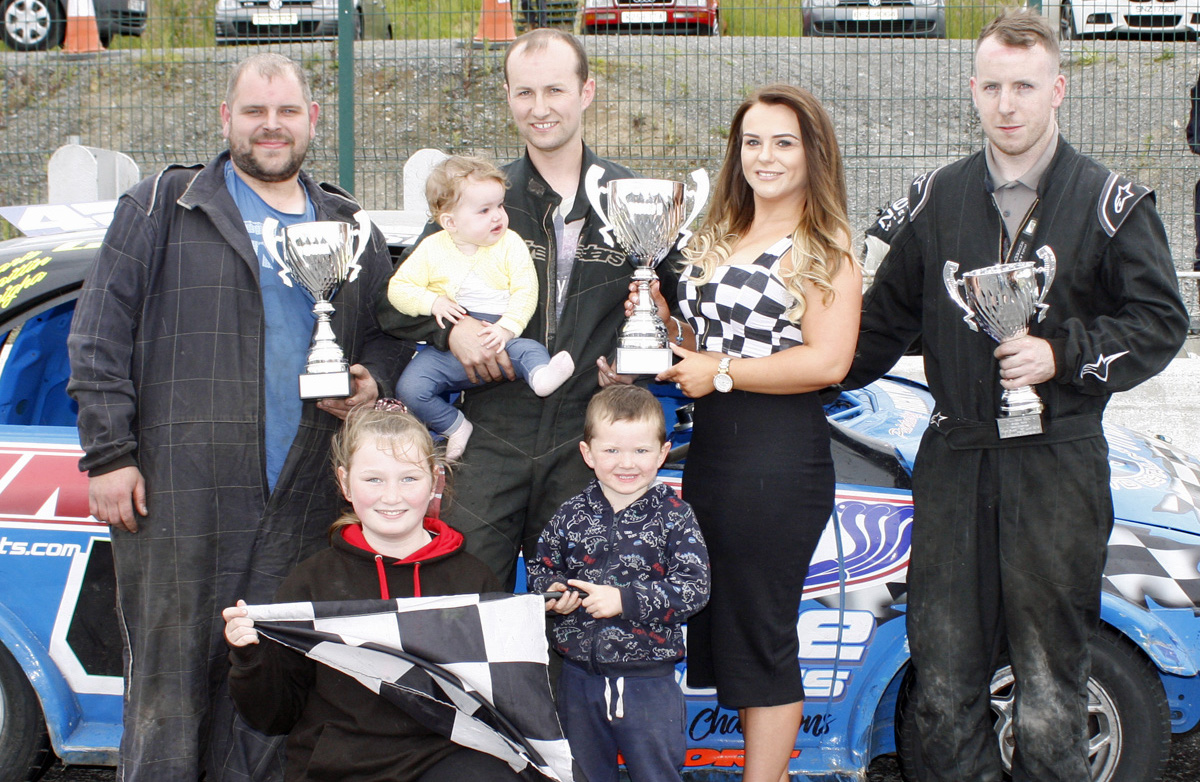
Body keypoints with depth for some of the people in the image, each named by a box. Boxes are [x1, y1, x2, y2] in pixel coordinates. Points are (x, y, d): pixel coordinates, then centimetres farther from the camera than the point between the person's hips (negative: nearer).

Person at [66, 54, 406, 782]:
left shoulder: (349, 226, 17)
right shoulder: (164, 207, 6)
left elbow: (389, 332, 27)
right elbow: (100, 337, 1)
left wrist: (373, 381, 4)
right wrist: (108, 452, -6)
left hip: (299, 503, 3)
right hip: (179, 496, -3)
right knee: (169, 677, -1)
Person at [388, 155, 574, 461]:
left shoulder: (510, 245, 0)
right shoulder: (431, 250, 2)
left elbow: (525, 292, -7)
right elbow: (398, 288, 3)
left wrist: (507, 327, -23)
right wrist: (432, 302, -15)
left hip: (499, 343, -1)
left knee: (529, 350, -32)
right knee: (409, 389, -18)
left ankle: (540, 376, -61)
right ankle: (455, 425, -4)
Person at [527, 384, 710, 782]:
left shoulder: (675, 517, -9)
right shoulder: (572, 515, 1)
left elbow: (694, 587, -16)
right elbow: (541, 566, 12)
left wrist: (624, 600, -23)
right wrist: (553, 590, -11)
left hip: (649, 679, -3)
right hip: (579, 675, 3)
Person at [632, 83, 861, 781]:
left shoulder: (825, 247, -6)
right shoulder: (718, 240, 17)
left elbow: (828, 360, -17)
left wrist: (722, 373, -13)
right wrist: (664, 329, 7)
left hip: (781, 456, -8)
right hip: (710, 448, 8)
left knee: (762, 632, -2)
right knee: (719, 619, 11)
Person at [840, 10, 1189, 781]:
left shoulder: (1110, 203, -2)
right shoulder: (938, 197, 9)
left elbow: (1161, 320, -2)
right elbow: (887, 315, 19)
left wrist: (1064, 355, -13)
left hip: (1057, 465, -3)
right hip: (954, 458, 3)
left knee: (1049, 679, 1)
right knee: (943, 670, 7)